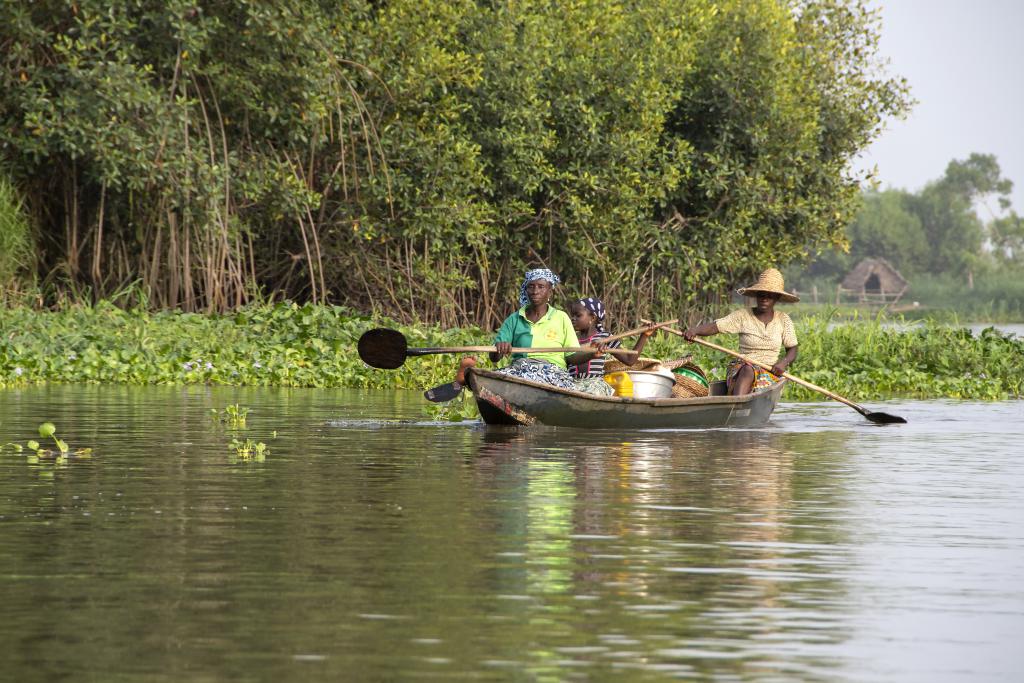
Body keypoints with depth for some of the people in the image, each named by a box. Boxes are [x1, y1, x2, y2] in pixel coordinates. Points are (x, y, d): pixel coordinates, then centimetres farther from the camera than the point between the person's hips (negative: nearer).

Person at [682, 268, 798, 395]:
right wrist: (695, 330, -29)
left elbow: (792, 351, 13)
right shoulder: (742, 316, 3)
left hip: (770, 372, 2)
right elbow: (714, 327, -8)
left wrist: (784, 363, -10)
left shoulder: (783, 320, 9)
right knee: (748, 370, -38)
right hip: (741, 370, -2)